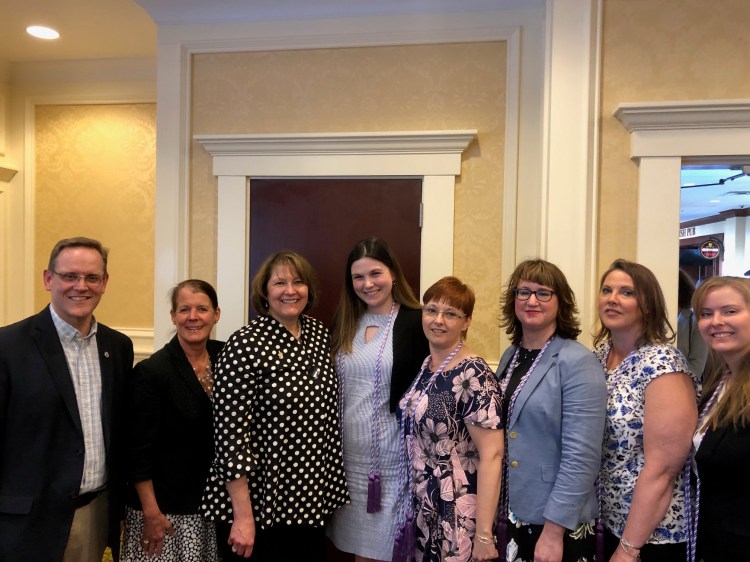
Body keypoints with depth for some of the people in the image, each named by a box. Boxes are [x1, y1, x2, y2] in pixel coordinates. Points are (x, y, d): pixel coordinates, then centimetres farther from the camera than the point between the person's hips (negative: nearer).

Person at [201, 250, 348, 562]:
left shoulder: (319, 334, 3)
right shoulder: (245, 345, -17)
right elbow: (229, 433, -18)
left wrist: (332, 485, 11)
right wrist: (242, 516, -18)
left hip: (312, 500, 6)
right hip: (259, 502, -6)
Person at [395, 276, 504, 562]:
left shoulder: (473, 375, -19)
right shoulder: (425, 367, 3)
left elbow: (492, 455, -21)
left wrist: (484, 533, -21)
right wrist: (412, 503, 12)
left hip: (458, 515, -7)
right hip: (423, 509, 7)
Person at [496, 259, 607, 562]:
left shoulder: (578, 362, -15)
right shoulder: (510, 357, 5)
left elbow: (581, 457, -20)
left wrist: (554, 530, -20)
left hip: (558, 523, -6)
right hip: (510, 515, 6)